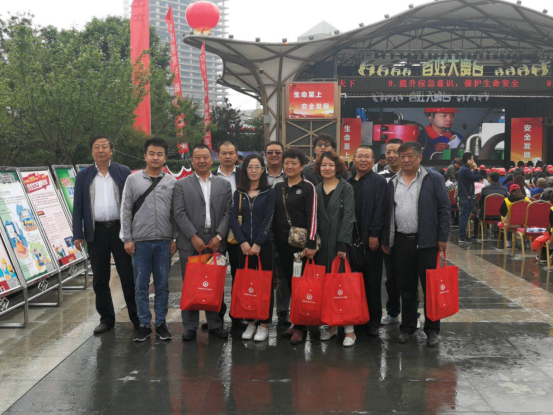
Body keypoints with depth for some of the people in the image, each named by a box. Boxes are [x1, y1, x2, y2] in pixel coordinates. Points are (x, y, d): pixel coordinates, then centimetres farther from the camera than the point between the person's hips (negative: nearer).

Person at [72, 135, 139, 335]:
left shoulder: (124, 173, 3)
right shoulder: (83, 176, 7)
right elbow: (78, 207, 5)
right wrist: (77, 234, -2)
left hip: (120, 229, -2)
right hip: (96, 232, 2)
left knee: (128, 275, 3)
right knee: (100, 278, 7)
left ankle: (137, 317, 13)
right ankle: (106, 318, 19)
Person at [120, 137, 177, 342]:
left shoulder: (171, 182, 5)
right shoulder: (133, 179, 3)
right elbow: (126, 211, 2)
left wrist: (175, 239, 0)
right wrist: (127, 239, -3)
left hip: (164, 242, 0)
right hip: (140, 241, 0)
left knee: (162, 285, 7)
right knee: (141, 286, 4)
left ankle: (161, 323, 18)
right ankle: (144, 324, 15)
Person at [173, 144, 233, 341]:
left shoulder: (224, 184, 11)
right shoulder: (182, 184, 6)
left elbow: (228, 212, 5)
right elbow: (179, 213, -3)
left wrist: (219, 236, -7)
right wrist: (194, 237, -11)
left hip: (216, 242, 2)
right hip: (190, 243, -1)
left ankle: (215, 324, 16)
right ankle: (190, 327, 10)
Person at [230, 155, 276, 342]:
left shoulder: (270, 192, 1)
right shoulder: (239, 193, 8)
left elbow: (268, 219, -7)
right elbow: (233, 218, 1)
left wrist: (257, 243, -14)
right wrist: (243, 242, -10)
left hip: (264, 244, -2)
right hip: (244, 245, 3)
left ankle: (264, 324, 10)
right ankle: (250, 322, 16)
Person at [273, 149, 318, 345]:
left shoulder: (308, 187, -4)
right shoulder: (278, 187, 12)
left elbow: (312, 216, -9)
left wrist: (311, 244, -15)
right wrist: (273, 241, 12)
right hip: (282, 242, 5)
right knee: (290, 282, 9)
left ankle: (300, 327, 3)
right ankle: (296, 322, 18)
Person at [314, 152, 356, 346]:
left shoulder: (346, 188, -1)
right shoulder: (315, 190, 11)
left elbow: (348, 216, -8)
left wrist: (342, 244, -15)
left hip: (339, 243, -4)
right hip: (321, 244, 4)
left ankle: (348, 328, 1)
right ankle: (331, 325, 16)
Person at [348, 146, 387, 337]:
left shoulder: (379, 181, 1)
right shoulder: (348, 182, 13)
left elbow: (379, 209, -7)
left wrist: (374, 234, -13)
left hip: (370, 239, -4)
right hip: (351, 239, 4)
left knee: (372, 282, 2)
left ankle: (373, 321, 11)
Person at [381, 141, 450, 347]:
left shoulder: (434, 178, 0)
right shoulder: (393, 183, 12)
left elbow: (443, 209, -3)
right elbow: (387, 213, 14)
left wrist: (443, 238, -9)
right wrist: (386, 240, 10)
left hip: (427, 242, -3)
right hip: (401, 243, 4)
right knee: (406, 288, 10)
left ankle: (432, 330, 13)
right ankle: (408, 327, 22)